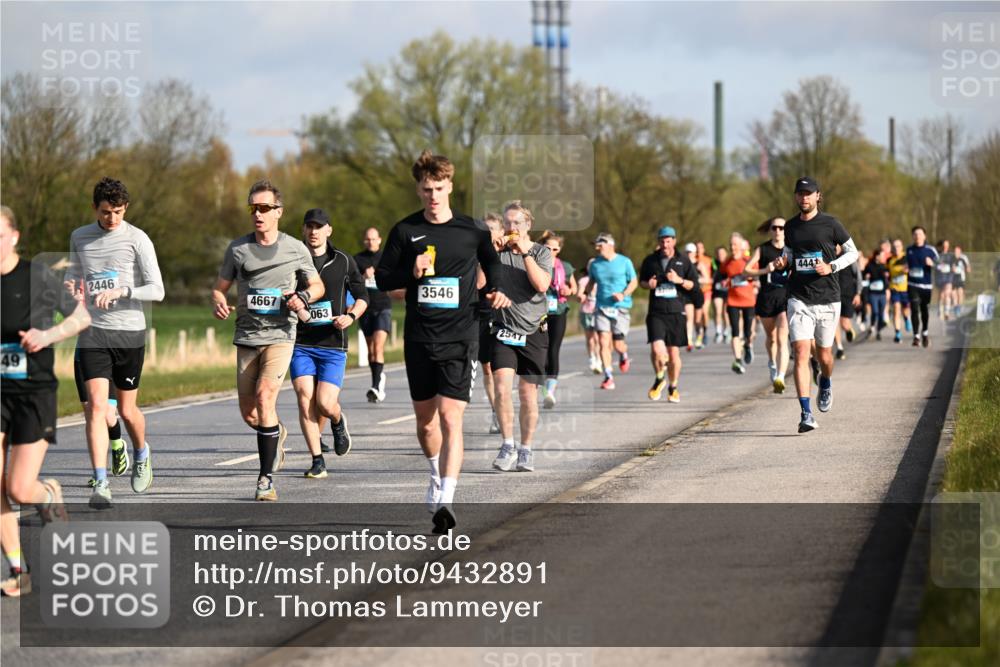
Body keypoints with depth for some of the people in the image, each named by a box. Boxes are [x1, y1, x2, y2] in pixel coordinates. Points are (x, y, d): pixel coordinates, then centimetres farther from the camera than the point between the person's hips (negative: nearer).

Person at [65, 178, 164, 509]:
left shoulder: (137, 239, -4)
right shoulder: (79, 237, 8)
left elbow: (157, 290, -8)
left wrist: (121, 291, -23)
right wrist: (71, 286, 1)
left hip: (129, 332, -2)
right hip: (92, 331, 2)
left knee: (126, 410, 8)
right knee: (96, 405, -13)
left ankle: (141, 454, 41)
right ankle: (101, 485, -16)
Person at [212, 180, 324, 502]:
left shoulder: (295, 249, 2)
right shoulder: (237, 248, 5)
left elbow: (317, 285, 14)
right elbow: (219, 287, 12)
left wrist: (302, 297, -8)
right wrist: (219, 303, -11)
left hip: (280, 335, -3)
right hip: (246, 337, 3)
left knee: (265, 396, -22)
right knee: (248, 413, 4)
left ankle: (267, 476, -14)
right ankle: (277, 433, 41)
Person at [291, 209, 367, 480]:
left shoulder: (343, 261, 3)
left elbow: (362, 296, 11)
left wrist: (351, 316, -8)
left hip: (333, 345, -1)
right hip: (301, 343, 1)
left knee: (325, 404, -9)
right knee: (305, 400, -12)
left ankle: (338, 422, 29)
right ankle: (317, 462, -4)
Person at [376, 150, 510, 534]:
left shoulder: (472, 231, 1)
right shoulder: (405, 231, 3)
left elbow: (492, 265, 18)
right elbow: (382, 278, 7)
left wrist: (496, 293, -2)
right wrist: (412, 272, -12)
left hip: (459, 338, -3)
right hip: (419, 339, 3)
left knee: (451, 418, -14)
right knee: (425, 418, 14)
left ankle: (445, 500, -20)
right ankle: (437, 475, 41)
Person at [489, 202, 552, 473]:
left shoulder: (541, 252, 3)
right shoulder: (498, 251, 7)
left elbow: (542, 285, -13)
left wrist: (525, 252, -16)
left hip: (532, 330, 0)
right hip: (503, 329, 0)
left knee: (528, 393, 5)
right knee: (502, 385, -18)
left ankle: (525, 450, 17)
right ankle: (507, 445, -9)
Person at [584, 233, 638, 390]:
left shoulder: (624, 262, -3)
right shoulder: (595, 264, 7)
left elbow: (634, 282, 2)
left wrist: (624, 294, -16)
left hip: (620, 308, -2)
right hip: (601, 308, 2)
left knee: (618, 344, -2)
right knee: (604, 342, -10)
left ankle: (624, 357, 35)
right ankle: (608, 377, -5)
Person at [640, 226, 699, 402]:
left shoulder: (683, 261, 2)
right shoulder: (650, 260, 5)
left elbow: (696, 286, 4)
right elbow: (642, 280, 21)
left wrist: (679, 281, -13)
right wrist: (648, 284, -2)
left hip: (676, 312, 0)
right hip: (656, 313, 0)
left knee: (674, 353, 5)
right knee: (657, 349, -17)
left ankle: (673, 388, 26)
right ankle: (659, 379, 11)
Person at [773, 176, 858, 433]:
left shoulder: (830, 224, -2)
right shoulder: (790, 227, 7)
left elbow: (852, 252, 5)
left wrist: (831, 267, -12)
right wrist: (782, 261, 0)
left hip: (827, 298, -1)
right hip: (799, 299, 1)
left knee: (824, 355, 10)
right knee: (801, 353, -13)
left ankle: (826, 383, 47)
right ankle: (806, 413, -16)